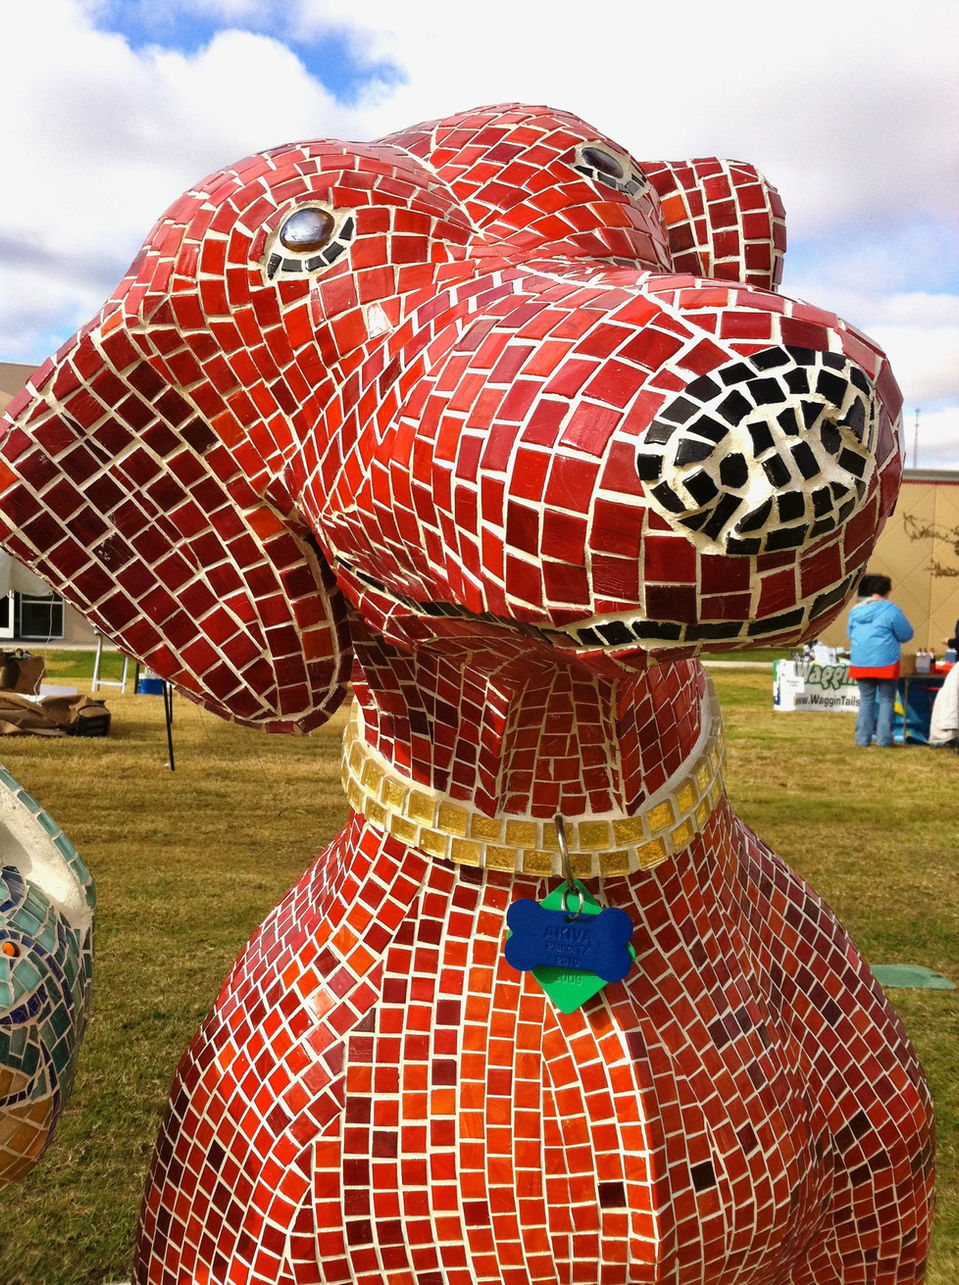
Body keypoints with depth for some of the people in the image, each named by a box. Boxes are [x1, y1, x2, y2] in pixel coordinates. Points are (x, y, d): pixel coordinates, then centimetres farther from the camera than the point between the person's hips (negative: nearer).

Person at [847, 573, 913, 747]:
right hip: (885, 662, -4)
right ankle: (883, 738, 4)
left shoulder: (855, 611, 7)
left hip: (860, 662, 4)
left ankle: (863, 738, 10)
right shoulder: (890, 609, -8)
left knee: (866, 700, 12)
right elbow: (906, 634, -2)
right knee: (886, 699, 7)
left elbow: (850, 634, 19)